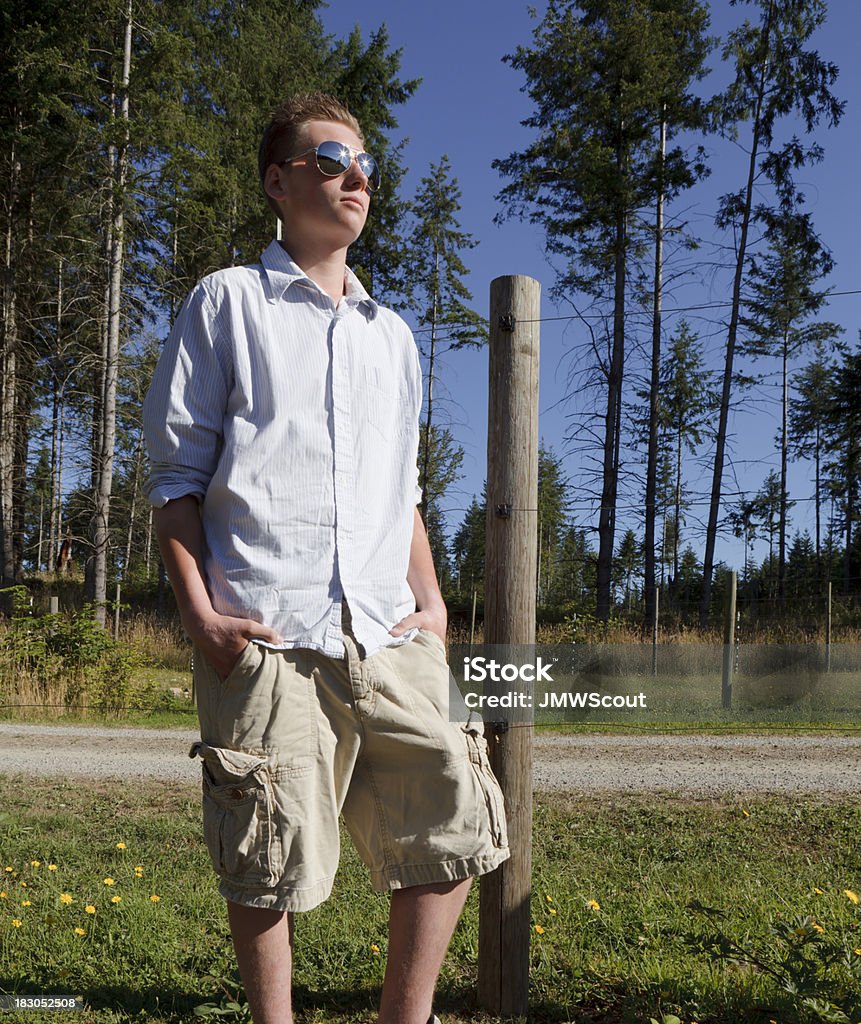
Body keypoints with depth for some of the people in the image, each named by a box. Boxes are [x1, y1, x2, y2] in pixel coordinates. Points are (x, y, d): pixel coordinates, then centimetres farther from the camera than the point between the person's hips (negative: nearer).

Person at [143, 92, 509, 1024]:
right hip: (265, 635, -4)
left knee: (454, 827, 3)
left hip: (388, 634, 5)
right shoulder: (228, 301, 9)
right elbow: (176, 471, 4)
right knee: (268, 860, 1)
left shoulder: (391, 334, 23)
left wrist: (430, 598, 10)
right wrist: (199, 610, -8)